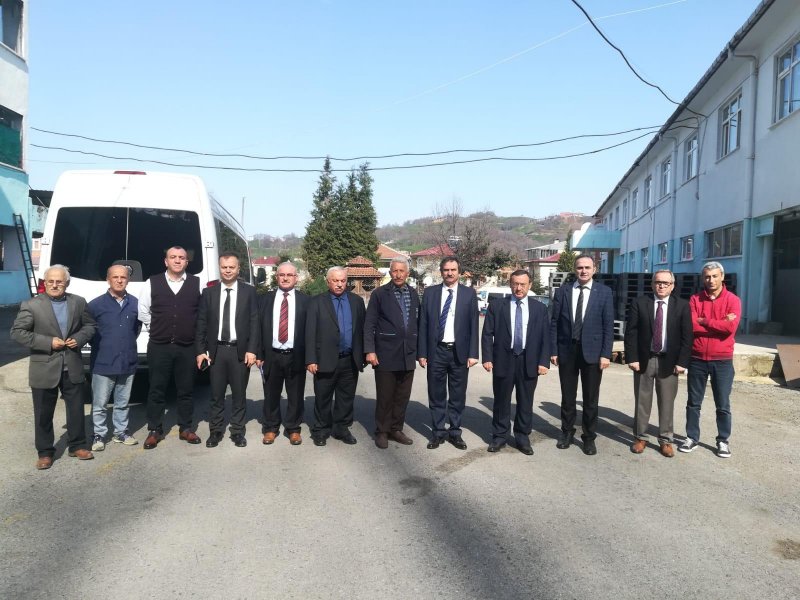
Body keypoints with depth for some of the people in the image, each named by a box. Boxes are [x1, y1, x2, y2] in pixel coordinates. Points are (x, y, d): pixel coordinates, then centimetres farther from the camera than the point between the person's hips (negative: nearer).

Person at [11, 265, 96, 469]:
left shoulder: (79, 302, 2)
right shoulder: (31, 305, -8)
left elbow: (89, 325, 12)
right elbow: (17, 332, -9)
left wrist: (79, 338, -9)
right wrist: (48, 342, -16)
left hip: (73, 368, 3)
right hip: (44, 369, -2)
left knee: (76, 409, 12)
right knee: (43, 413, 9)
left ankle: (77, 446, 28)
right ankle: (45, 452, 23)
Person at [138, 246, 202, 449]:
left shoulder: (197, 284, 0)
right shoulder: (152, 283, 2)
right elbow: (143, 311, 10)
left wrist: (195, 332, 4)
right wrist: (156, 330, 10)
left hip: (187, 347, 0)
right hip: (159, 347, 0)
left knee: (185, 390, 10)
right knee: (157, 390, 7)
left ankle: (185, 428, 22)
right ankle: (154, 430, 19)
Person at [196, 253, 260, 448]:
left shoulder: (249, 291, 1)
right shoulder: (209, 292, 6)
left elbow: (254, 322, -2)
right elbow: (201, 324, 5)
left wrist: (252, 350, -9)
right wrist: (200, 351, -1)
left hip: (240, 351, -1)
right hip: (216, 350, 1)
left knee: (239, 394, 7)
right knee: (216, 394, 8)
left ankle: (238, 432, 19)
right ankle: (216, 431, 22)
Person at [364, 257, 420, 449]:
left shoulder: (414, 295, 9)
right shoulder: (379, 294, -3)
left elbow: (417, 324, 11)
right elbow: (369, 325, -5)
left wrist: (419, 350, 9)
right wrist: (370, 350, -12)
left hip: (408, 355, 4)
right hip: (386, 354, -4)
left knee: (402, 396, 11)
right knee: (384, 396, 5)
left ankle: (396, 429, 25)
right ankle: (382, 432, 20)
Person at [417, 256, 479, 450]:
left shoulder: (469, 293, 3)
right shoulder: (430, 293, 5)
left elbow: (473, 325, 0)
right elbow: (423, 324, 4)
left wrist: (473, 353, -6)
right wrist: (422, 353, 0)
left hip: (459, 352, 0)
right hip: (436, 351, 1)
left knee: (458, 395, 8)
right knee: (436, 394, 7)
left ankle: (455, 432, 21)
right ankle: (438, 432, 19)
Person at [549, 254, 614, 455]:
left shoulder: (604, 292, 0)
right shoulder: (563, 291, 3)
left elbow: (608, 325, -3)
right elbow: (554, 323, 3)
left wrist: (606, 354, -8)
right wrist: (553, 350, -2)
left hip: (592, 351, -1)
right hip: (567, 350, 1)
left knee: (591, 398, 8)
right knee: (567, 396, 12)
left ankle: (589, 437, 22)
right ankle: (567, 432, 28)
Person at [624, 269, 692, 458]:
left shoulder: (682, 305, 2)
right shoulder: (639, 303, 0)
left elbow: (686, 336, -1)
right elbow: (631, 333, -3)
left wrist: (682, 361, -8)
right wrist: (632, 358, -10)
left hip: (669, 361, 0)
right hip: (643, 359, 0)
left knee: (667, 403, 7)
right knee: (642, 401, 8)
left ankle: (665, 440, 20)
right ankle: (640, 438, 20)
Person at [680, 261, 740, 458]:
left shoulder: (733, 300, -2)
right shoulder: (695, 299, 2)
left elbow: (731, 327, -17)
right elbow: (691, 325, -11)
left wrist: (703, 321, -12)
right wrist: (719, 324, -13)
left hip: (722, 360, -1)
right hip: (697, 359, 2)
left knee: (723, 405, 7)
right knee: (693, 402, 10)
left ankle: (723, 440, 21)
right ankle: (692, 437, 22)